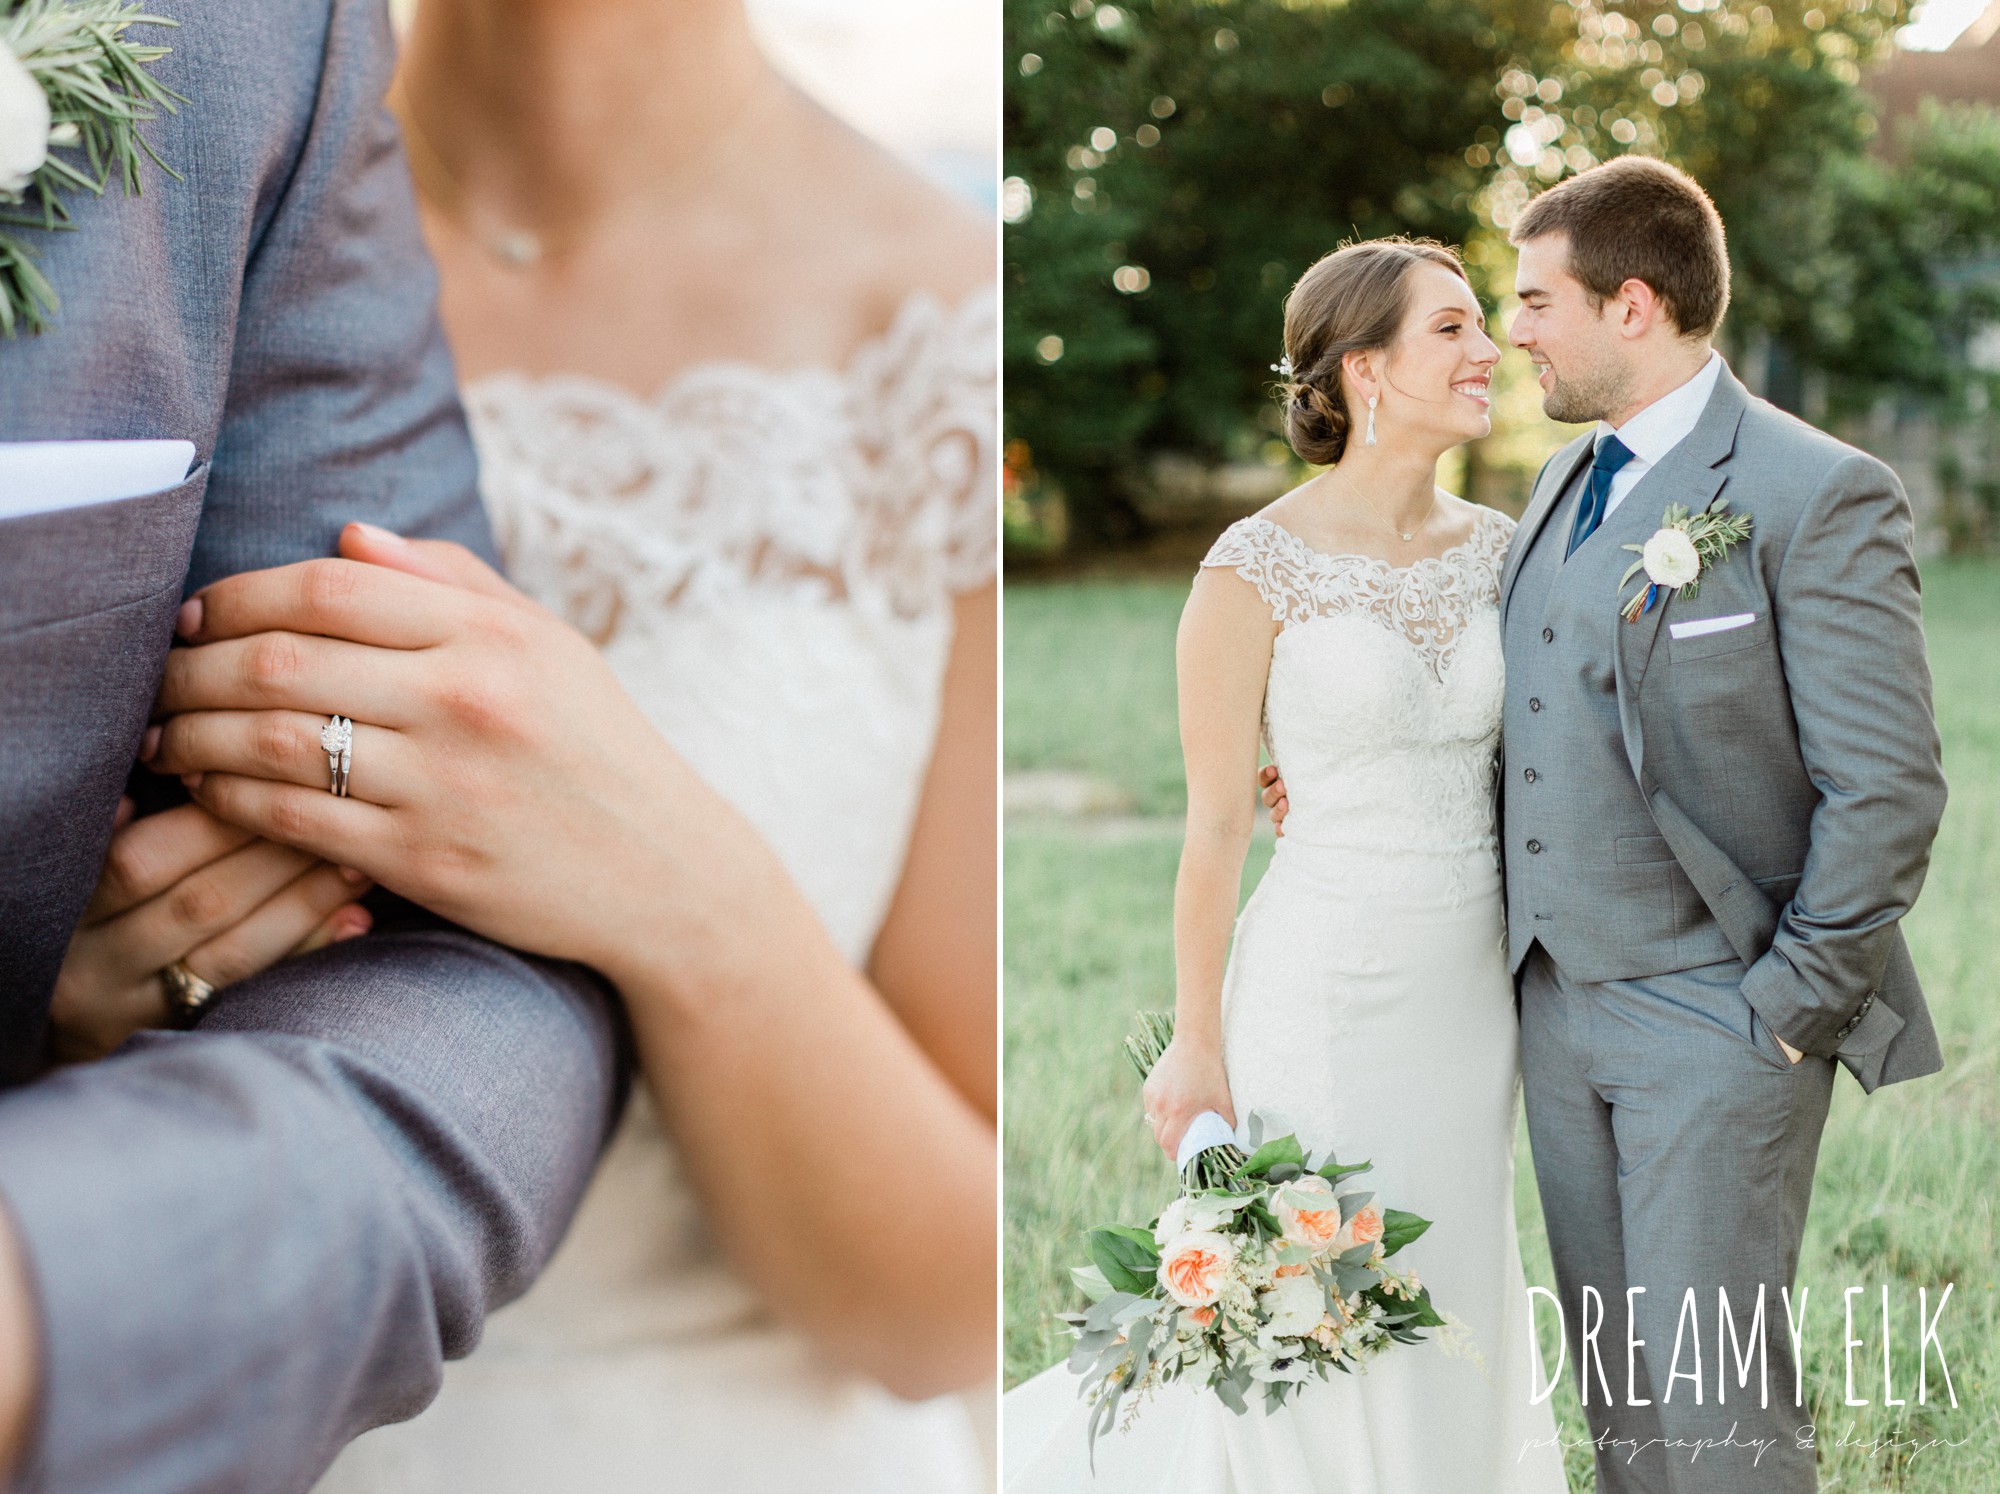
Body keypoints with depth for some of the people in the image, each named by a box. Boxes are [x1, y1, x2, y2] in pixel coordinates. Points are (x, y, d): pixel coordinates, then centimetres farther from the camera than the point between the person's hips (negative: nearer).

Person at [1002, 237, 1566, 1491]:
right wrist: (1196, 1044, -6)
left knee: (1454, 1312, 15)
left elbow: (1527, 775, 11)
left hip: (1471, 996, 6)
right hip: (1326, 988, -5)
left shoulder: (1499, 550, 4)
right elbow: (1216, 826, -9)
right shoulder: (1257, 571, -12)